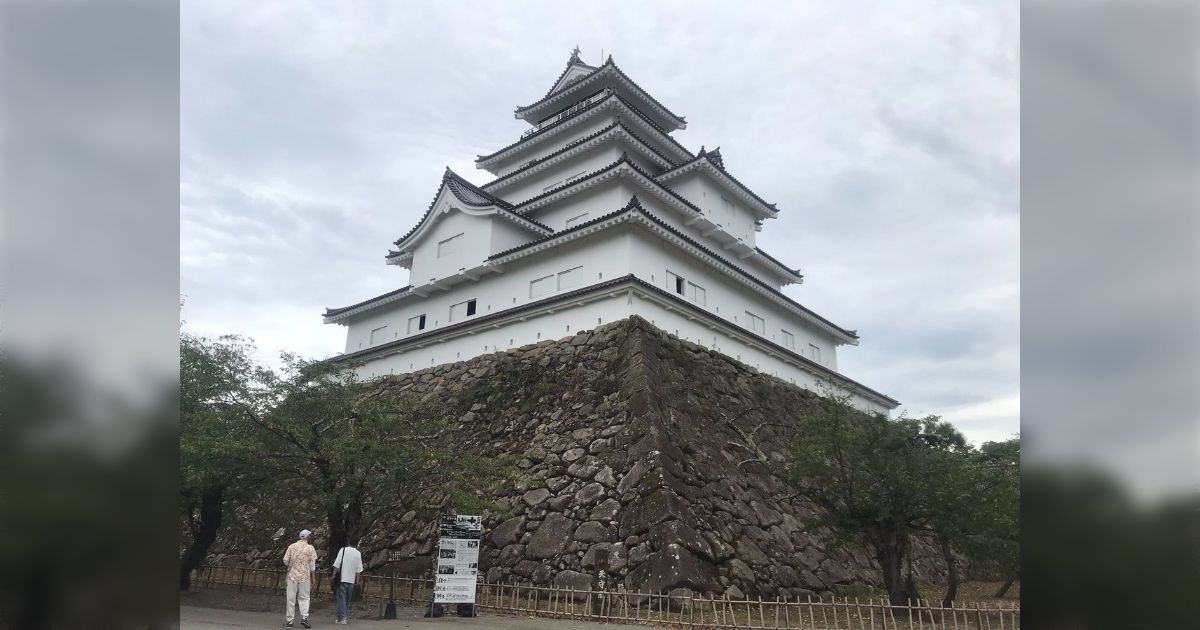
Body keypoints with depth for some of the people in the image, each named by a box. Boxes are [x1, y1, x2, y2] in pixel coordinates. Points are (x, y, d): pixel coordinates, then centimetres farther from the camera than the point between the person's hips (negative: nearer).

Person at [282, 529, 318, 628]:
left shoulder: (291, 546, 1)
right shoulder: (310, 548, -1)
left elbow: (285, 560, -1)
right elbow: (312, 564, -1)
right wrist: (312, 577, 8)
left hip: (292, 575, 1)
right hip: (305, 576, -1)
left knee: (291, 599, 6)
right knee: (304, 598, 7)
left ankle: (289, 620, 9)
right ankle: (304, 617, -8)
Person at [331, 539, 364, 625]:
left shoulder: (343, 550, -6)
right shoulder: (358, 553, 3)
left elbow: (337, 565, -9)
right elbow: (358, 570, 6)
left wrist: (334, 575, 0)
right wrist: (357, 580, 15)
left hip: (342, 578, -3)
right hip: (352, 580, 3)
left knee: (341, 599, -1)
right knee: (347, 600, 16)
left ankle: (342, 618, -7)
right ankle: (346, 617, 21)